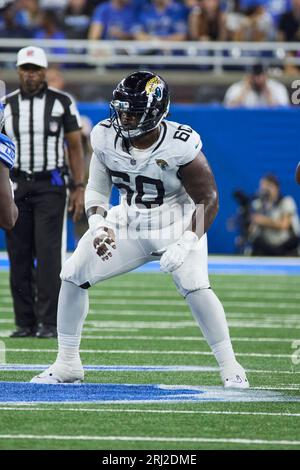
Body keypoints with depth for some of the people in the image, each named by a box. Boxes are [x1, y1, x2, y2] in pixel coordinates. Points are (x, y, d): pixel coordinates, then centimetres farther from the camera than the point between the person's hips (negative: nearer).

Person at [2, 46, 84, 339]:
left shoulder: (62, 102, 2)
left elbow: (75, 147, 3)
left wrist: (79, 188, -5)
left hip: (50, 186, -3)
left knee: (48, 254, -10)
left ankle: (49, 323, -9)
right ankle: (25, 323, 7)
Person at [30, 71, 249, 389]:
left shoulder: (180, 146, -26)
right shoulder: (106, 137, -13)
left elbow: (208, 199, -19)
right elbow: (97, 189, 1)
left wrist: (186, 244, -31)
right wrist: (99, 225, -18)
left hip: (177, 222, -5)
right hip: (128, 220, 5)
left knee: (193, 285, -27)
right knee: (72, 275, -3)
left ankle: (230, 368, -13)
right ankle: (66, 364, 12)